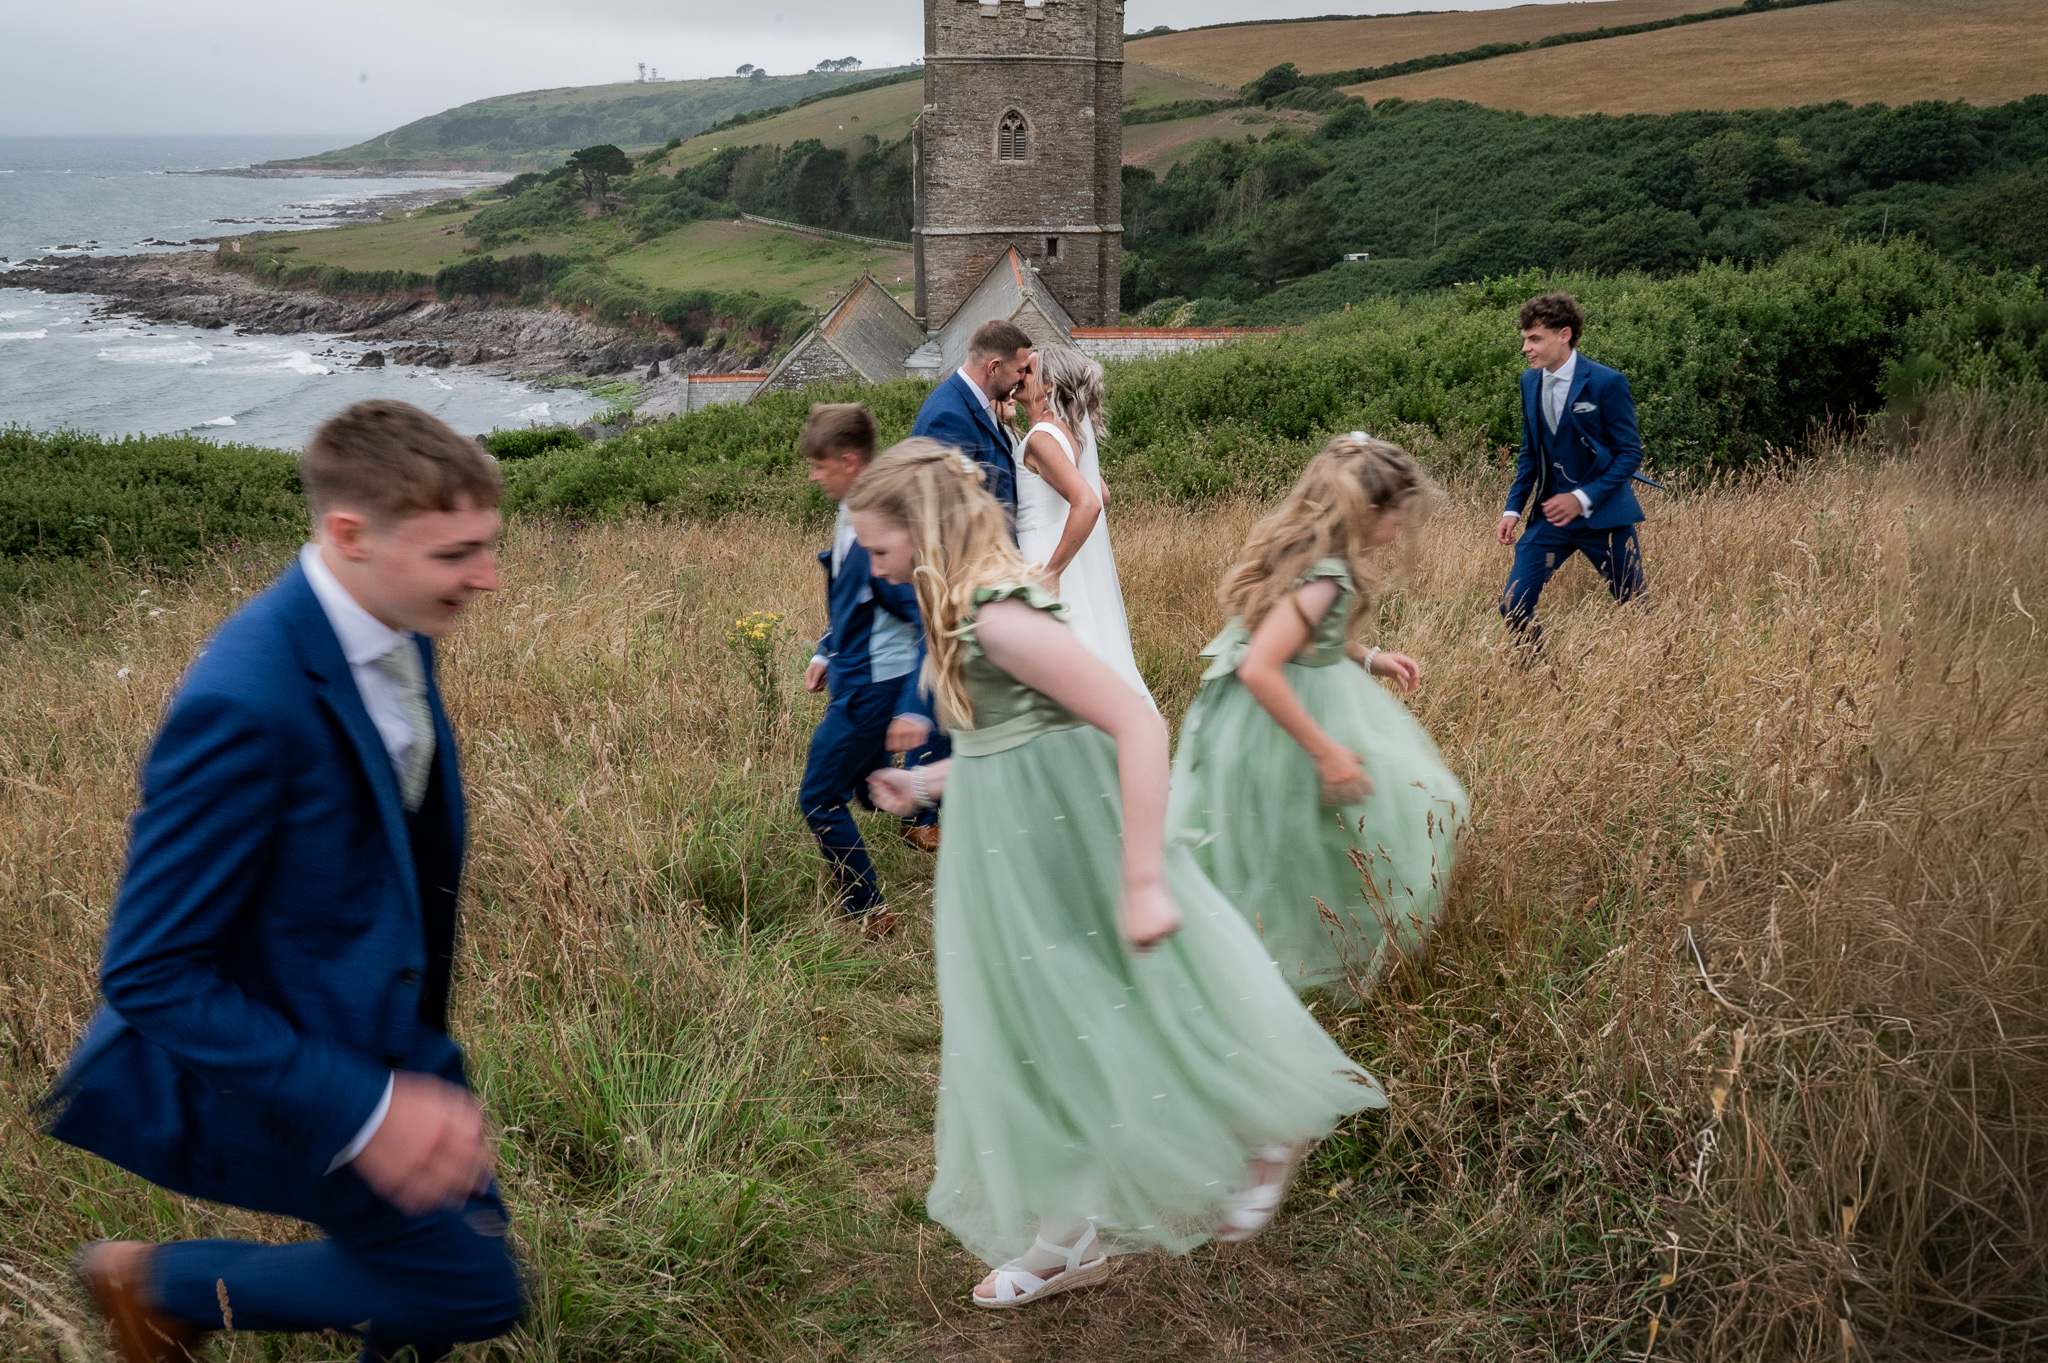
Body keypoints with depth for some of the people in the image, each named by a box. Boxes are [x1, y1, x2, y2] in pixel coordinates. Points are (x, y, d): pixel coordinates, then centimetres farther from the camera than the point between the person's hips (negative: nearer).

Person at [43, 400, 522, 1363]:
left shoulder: (390, 632, -5)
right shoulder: (245, 704, -32)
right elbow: (149, 976, -27)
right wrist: (363, 1111, -29)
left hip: (384, 1022, 8)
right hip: (278, 1061, -8)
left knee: (452, 1231, 17)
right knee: (471, 1285, -2)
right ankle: (160, 1283, 16)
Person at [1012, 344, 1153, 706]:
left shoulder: (1042, 437, -18)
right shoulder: (1073, 430, 10)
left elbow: (1087, 503, -29)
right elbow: (1100, 496, 20)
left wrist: (1051, 573, -26)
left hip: (1049, 560, -10)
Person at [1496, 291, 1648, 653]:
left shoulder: (1606, 383, -13)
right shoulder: (1530, 381, 5)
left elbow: (1630, 453, -10)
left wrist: (1584, 498, -20)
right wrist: (1513, 509, 3)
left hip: (1603, 515, -4)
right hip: (1551, 514, 5)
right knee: (1513, 605, -6)